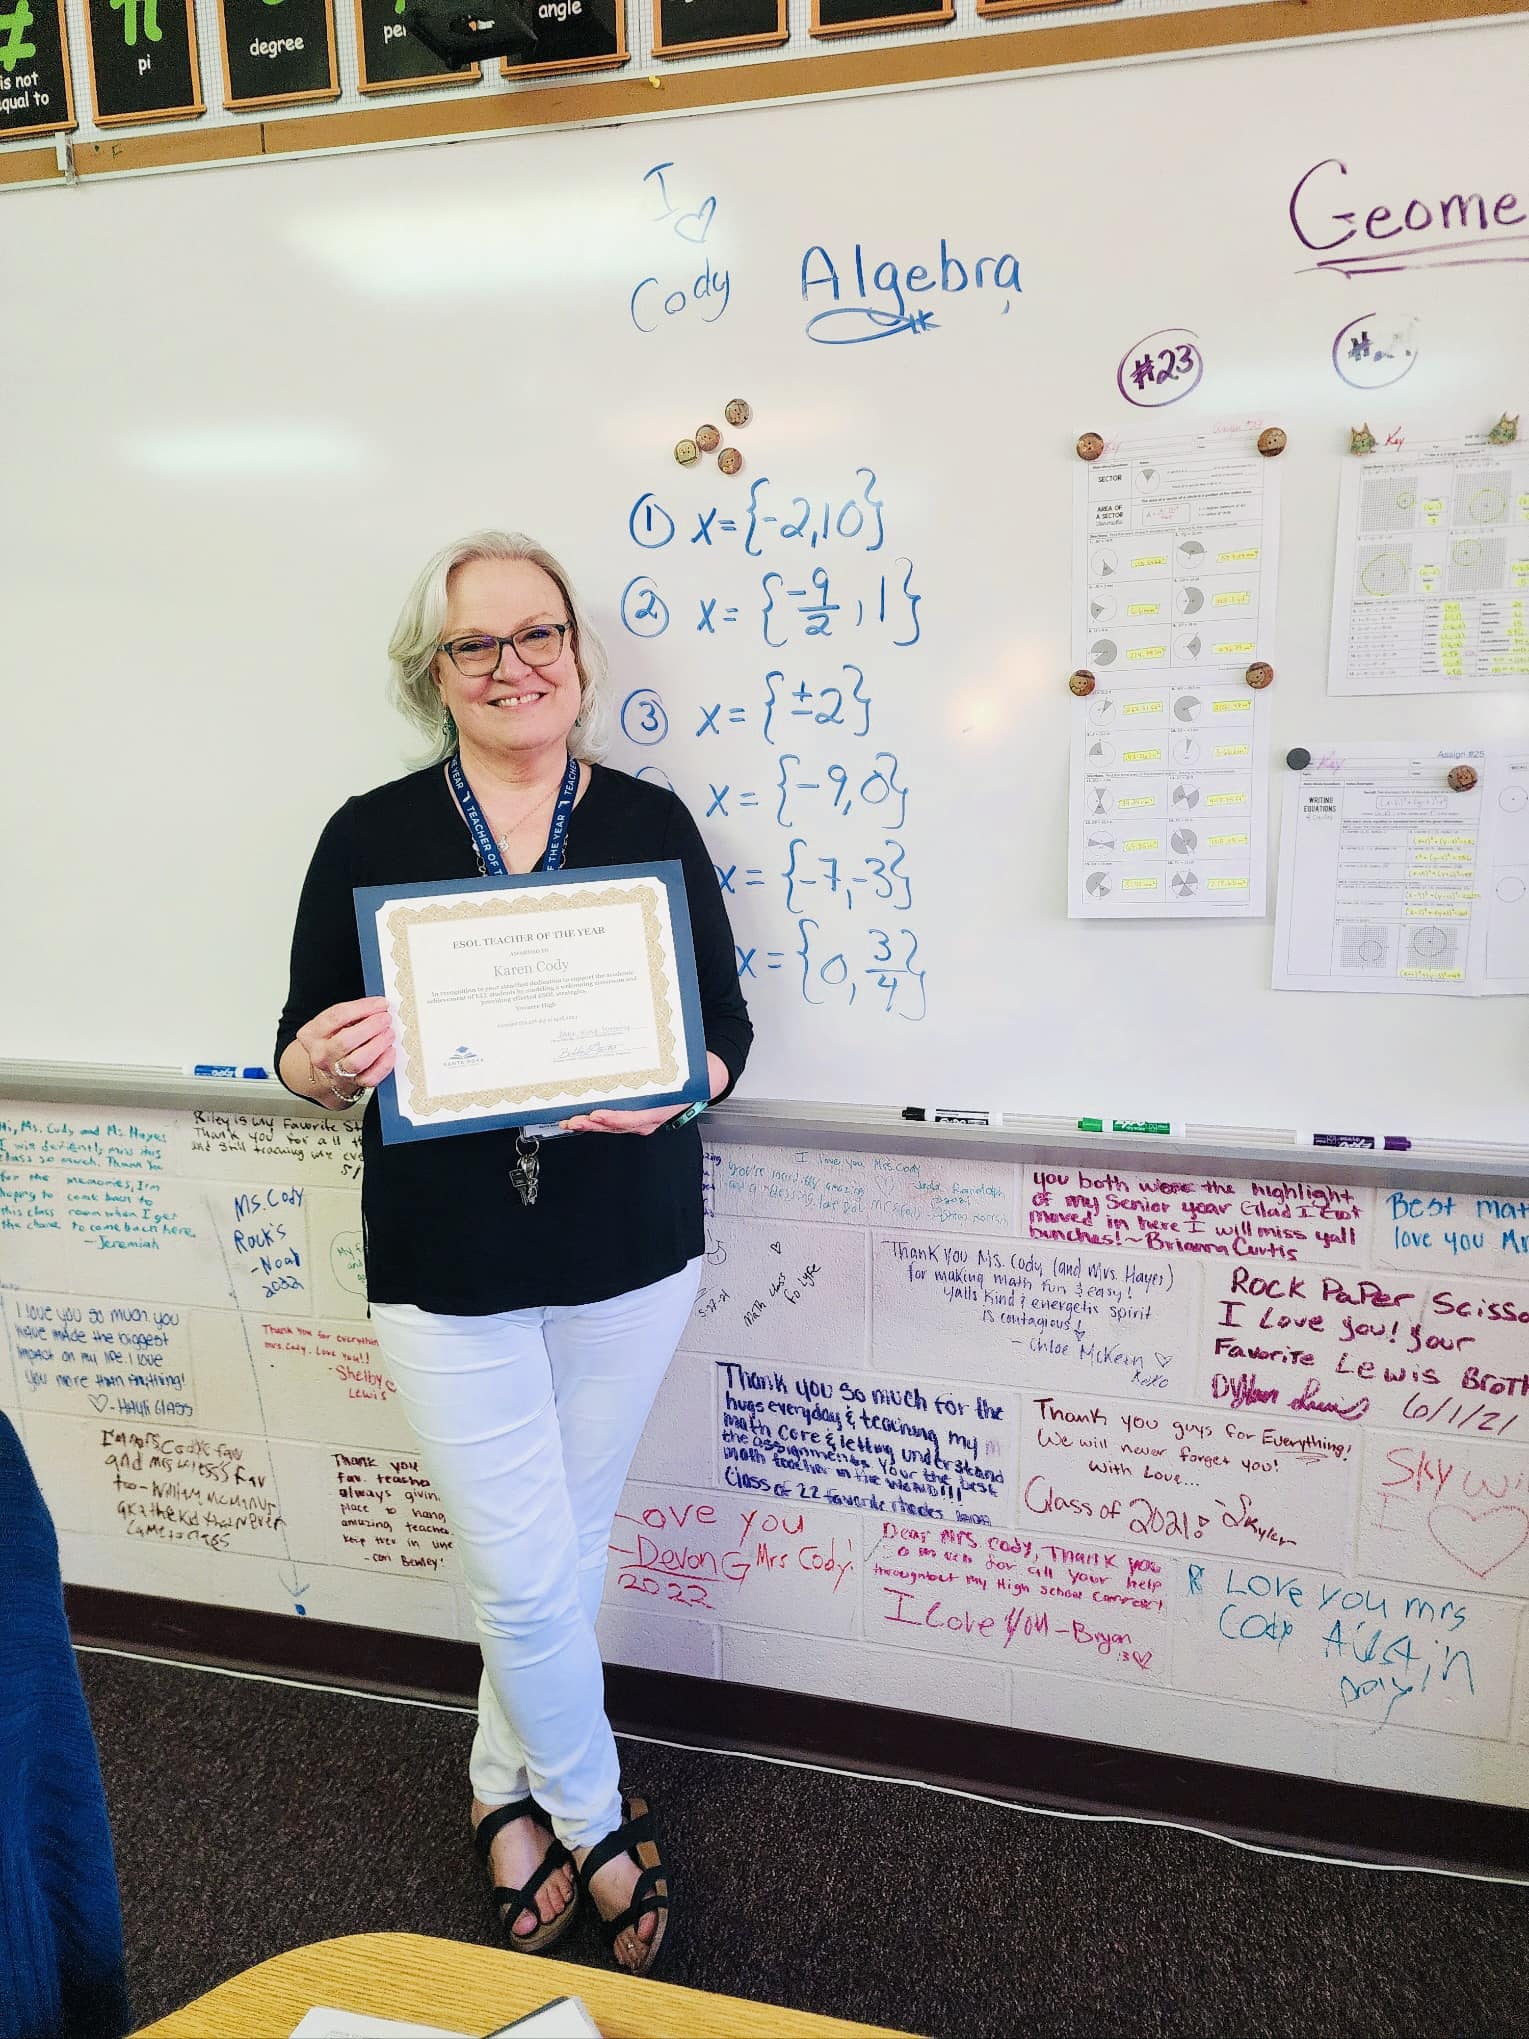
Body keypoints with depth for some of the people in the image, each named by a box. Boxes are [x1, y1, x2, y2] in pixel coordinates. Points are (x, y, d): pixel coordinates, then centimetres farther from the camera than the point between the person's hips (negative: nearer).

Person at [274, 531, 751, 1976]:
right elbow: (304, 1050, 1)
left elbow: (725, 1024, 1)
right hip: (447, 1263, -1)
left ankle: (511, 1792, 46)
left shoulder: (651, 823, 0)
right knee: (525, 1573, 6)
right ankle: (595, 1820, 36)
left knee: (566, 1545, 18)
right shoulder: (372, 835, -2)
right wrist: (324, 1063, -23)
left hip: (629, 1254, 2)